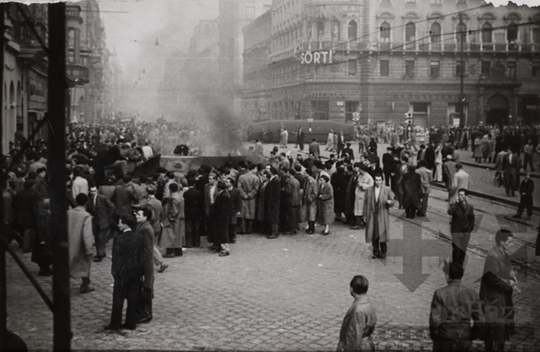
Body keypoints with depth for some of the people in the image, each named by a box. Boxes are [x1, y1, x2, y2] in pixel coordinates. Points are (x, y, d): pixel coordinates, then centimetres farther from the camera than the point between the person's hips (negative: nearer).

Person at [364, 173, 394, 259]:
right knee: (373, 235, 2)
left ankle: (383, 252, 10)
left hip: (383, 216, -2)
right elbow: (365, 203, 9)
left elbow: (392, 201, 8)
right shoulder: (369, 190, 7)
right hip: (372, 216, 2)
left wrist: (389, 202, -16)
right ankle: (376, 252, 14)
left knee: (382, 235, -5)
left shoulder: (387, 189, 3)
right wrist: (365, 215, 4)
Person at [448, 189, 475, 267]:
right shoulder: (454, 205, -1)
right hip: (456, 231, -3)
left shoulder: (470, 207, 7)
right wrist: (456, 203, -22)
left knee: (463, 250, 9)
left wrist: (470, 228, 2)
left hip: (466, 232, 3)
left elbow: (472, 219, 12)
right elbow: (450, 211, -23)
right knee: (456, 249, -9)